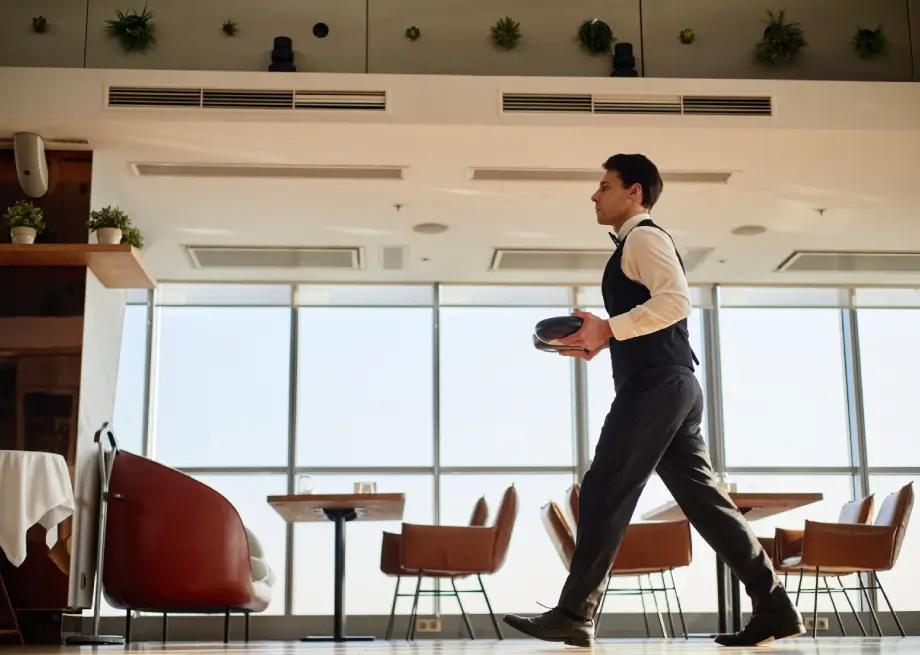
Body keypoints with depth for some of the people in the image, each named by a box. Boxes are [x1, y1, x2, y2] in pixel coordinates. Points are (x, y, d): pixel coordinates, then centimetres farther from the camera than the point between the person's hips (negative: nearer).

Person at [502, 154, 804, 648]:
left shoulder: (644, 237, -5)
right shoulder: (636, 246, 26)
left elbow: (675, 300, -21)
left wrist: (609, 328, -18)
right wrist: (601, 340, 16)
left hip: (655, 387, -10)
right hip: (668, 386, 10)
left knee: (603, 495, -8)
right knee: (701, 496, 7)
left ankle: (573, 617, -3)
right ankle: (774, 609, 7)